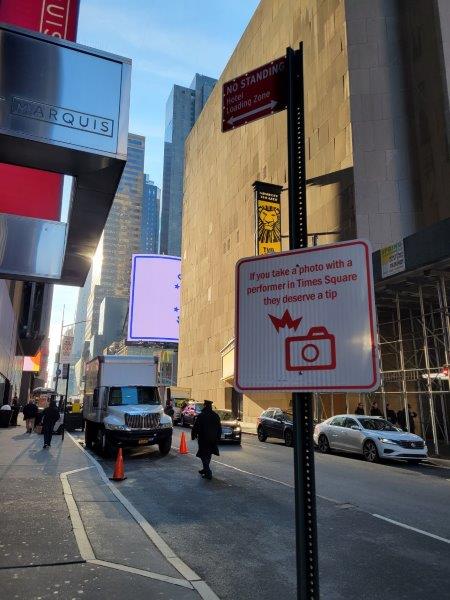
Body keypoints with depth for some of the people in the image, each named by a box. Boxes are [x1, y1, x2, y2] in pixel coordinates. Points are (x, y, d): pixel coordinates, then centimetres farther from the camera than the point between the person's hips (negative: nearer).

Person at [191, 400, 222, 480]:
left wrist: (193, 435, 3)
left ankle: (208, 473, -9)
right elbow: (219, 428, 12)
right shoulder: (216, 416, 5)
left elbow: (196, 427, -10)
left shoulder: (201, 416, -14)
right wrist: (218, 437, 20)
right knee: (208, 455, 20)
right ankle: (206, 469, 31)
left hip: (203, 439, -6)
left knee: (204, 455, -1)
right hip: (213, 439, 6)